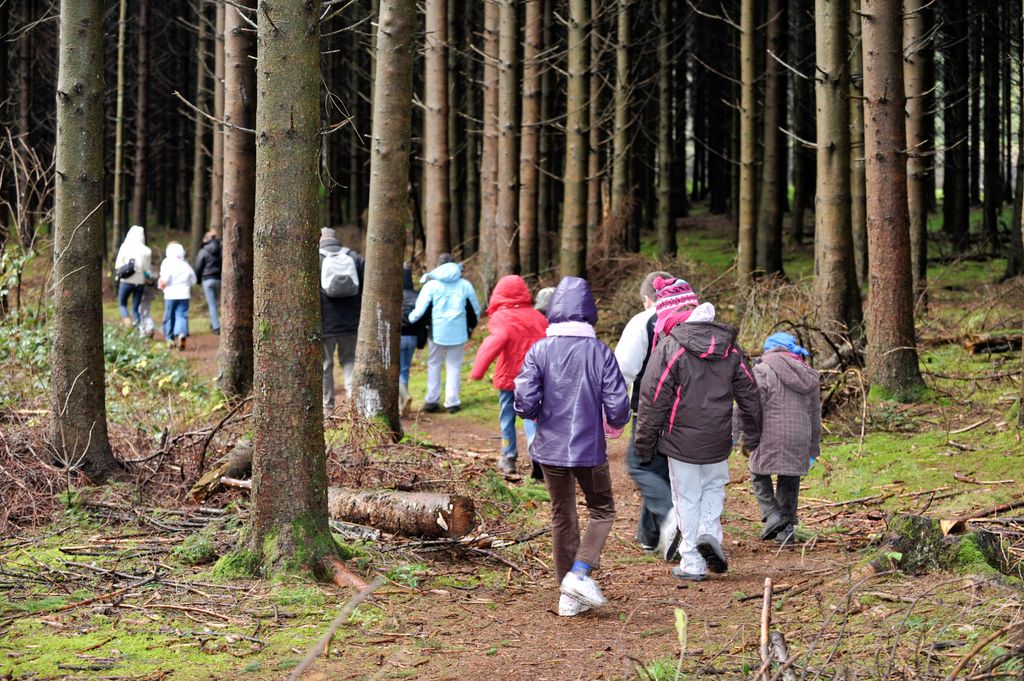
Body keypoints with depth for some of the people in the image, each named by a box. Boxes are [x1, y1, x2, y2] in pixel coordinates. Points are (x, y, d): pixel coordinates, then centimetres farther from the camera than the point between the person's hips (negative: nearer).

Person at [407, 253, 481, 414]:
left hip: (437, 332, -1)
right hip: (458, 332, 1)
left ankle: (432, 401, 10)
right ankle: (452, 402, 4)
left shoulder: (431, 284, -3)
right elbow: (476, 309, 12)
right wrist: (470, 326, 26)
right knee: (454, 366, 9)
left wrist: (409, 320, 6)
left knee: (434, 365, 13)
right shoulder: (465, 285, 3)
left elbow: (419, 309, -9)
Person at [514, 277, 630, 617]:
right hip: (590, 449, -2)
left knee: (562, 516, 16)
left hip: (550, 448, 2)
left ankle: (569, 596, 19)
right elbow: (618, 407, -11)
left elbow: (524, 403, -12)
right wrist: (614, 423, 13)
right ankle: (579, 573, -4)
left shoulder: (540, 350, -8)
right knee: (602, 511, 17)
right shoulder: (600, 352, -10)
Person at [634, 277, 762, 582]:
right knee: (714, 487, 24)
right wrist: (752, 435, 20)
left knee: (687, 499, 8)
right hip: (718, 441, 4)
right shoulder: (729, 345, 2)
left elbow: (653, 400, -12)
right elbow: (748, 392, 9)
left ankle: (692, 562, 11)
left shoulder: (669, 348, -14)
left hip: (682, 441, -4)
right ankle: (710, 532, 1)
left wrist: (644, 443, -2)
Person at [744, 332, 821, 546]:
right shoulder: (809, 376, 15)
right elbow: (815, 415, 20)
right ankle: (787, 528, 15)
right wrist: (813, 449, 26)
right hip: (799, 439, 5)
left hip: (770, 435, -5)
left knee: (759, 474, 13)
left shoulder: (763, 370, -5)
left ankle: (772, 514, -3)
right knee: (789, 482, 14)